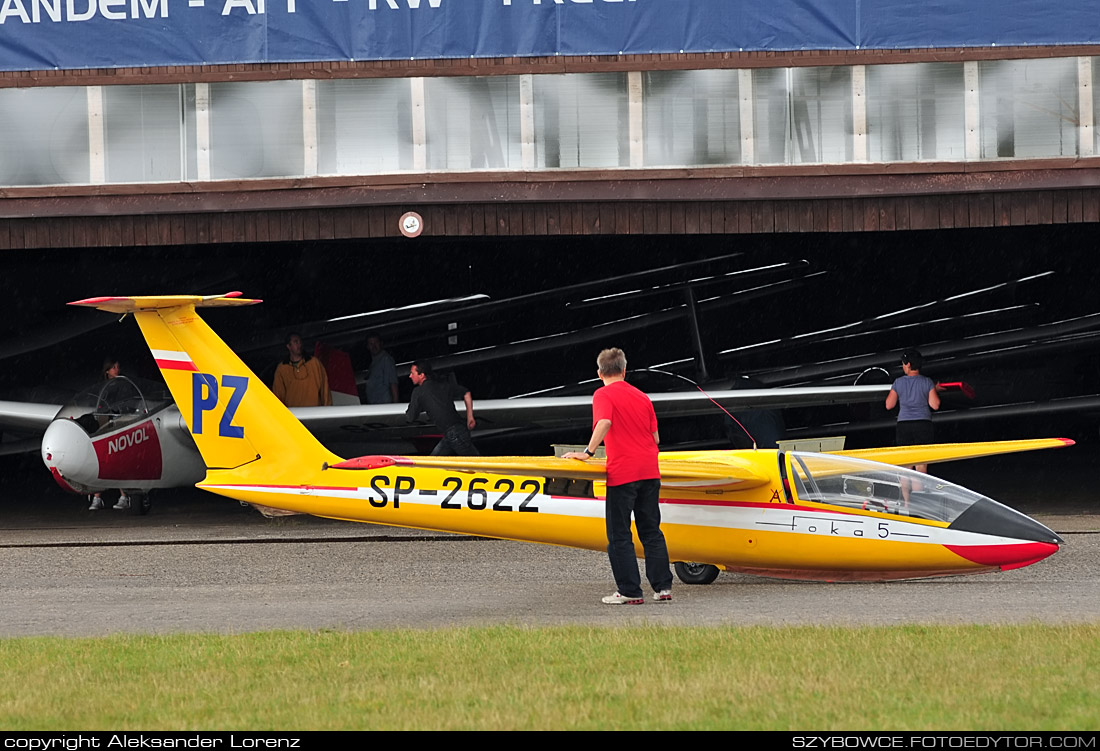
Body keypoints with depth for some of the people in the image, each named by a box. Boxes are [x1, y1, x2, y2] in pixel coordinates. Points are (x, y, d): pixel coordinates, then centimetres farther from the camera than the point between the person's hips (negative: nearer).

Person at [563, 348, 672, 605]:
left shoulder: (604, 395, -3)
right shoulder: (642, 397, 16)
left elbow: (604, 423, -22)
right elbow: (656, 437, 17)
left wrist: (588, 452, -19)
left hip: (623, 474, -6)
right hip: (650, 471, 6)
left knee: (620, 535, 2)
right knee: (651, 531, 13)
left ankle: (630, 591, 0)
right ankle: (663, 586, 9)